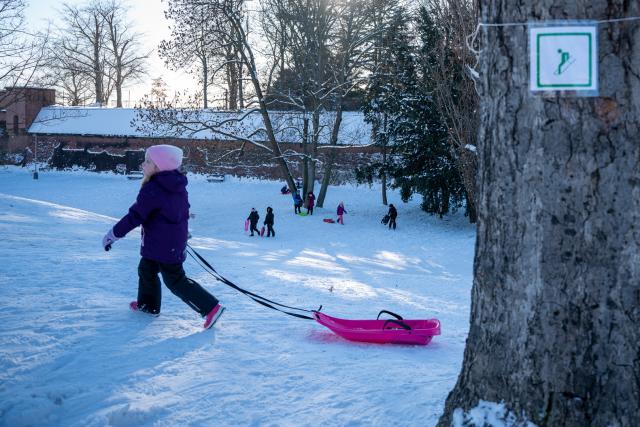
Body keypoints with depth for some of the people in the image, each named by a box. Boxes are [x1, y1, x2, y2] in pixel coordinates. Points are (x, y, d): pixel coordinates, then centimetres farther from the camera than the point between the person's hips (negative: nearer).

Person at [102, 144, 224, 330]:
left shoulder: (152, 189, -22)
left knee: (175, 280, -3)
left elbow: (135, 216, -21)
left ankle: (210, 307, -8)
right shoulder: (178, 186, 6)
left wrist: (113, 234, -12)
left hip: (161, 244, -9)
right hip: (176, 242, 9)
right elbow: (183, 210, 21)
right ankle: (148, 304, 36)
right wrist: (184, 232, 37)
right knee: (146, 269, 24)